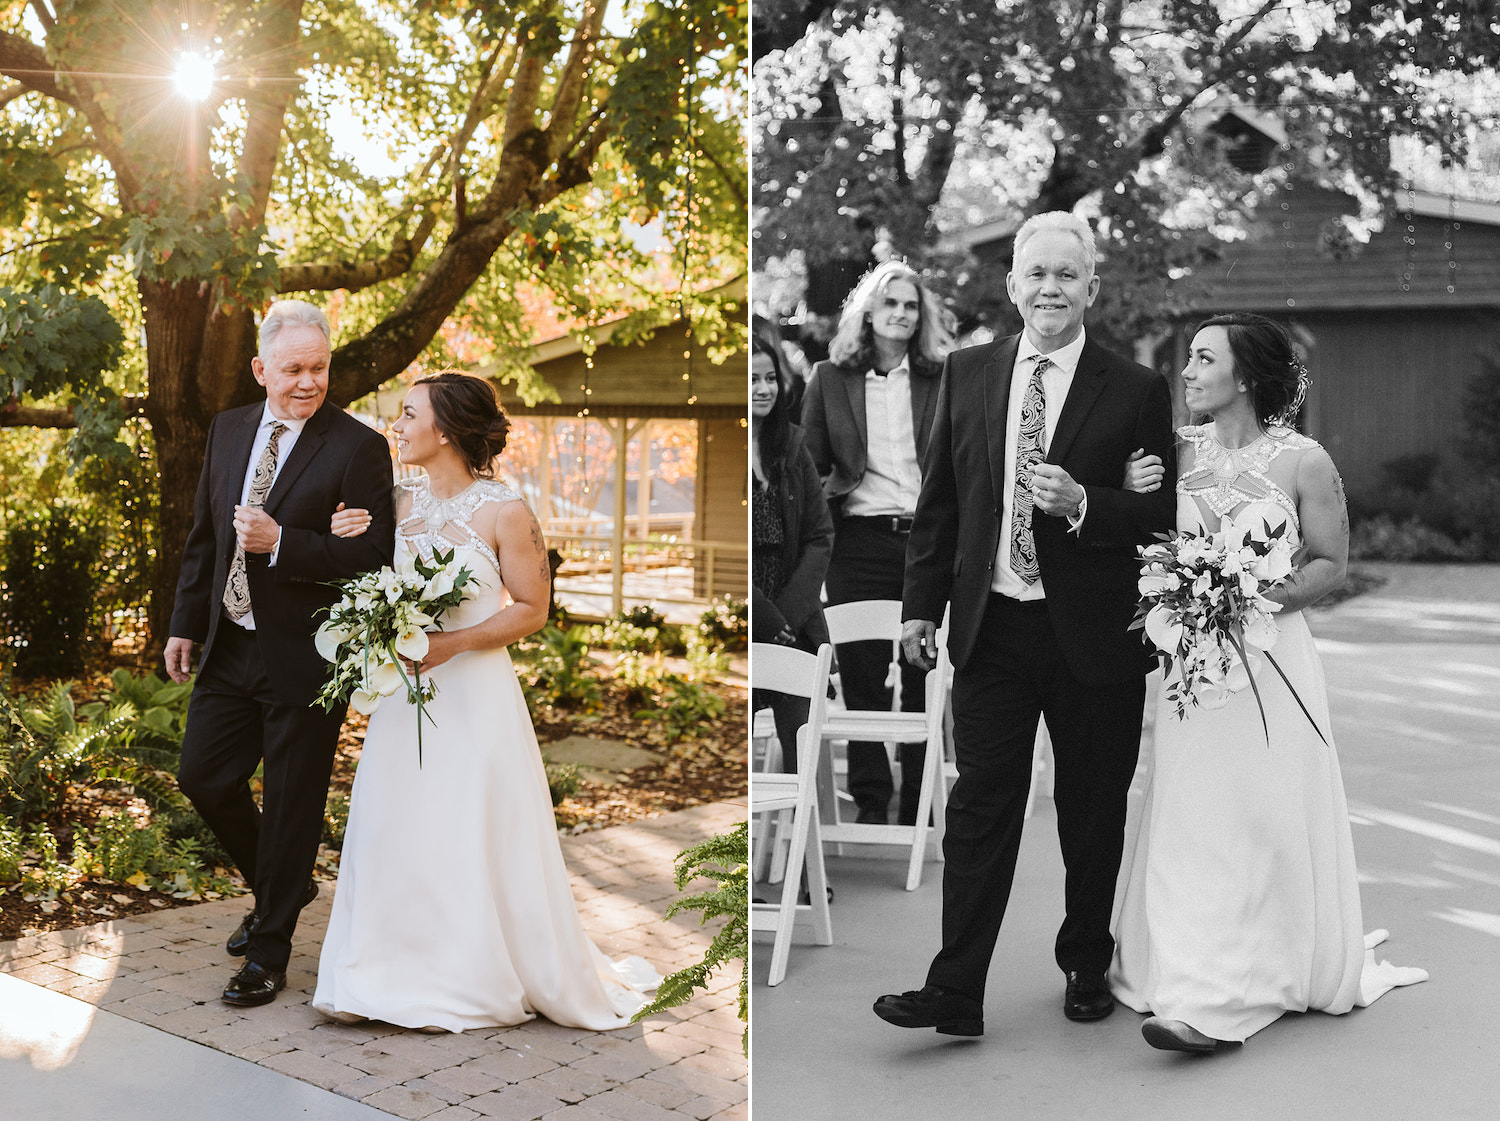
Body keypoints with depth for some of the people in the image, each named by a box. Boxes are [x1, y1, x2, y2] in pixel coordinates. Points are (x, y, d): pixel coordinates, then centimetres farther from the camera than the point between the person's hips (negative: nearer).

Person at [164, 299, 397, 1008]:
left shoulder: (358, 448, -12)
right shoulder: (228, 430, 8)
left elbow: (375, 557, -16)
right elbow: (204, 537, 15)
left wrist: (280, 543, -25)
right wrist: (185, 624, 14)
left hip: (305, 657, -6)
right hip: (229, 649, 6)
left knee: (291, 806, 5)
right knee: (202, 777, 13)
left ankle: (269, 952, 21)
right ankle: (281, 888, 38)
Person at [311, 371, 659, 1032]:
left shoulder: (504, 513, -10)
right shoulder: (399, 502, 6)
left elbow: (531, 610, -8)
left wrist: (450, 643, -18)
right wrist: (350, 543, -4)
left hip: (474, 694, -5)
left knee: (474, 842, 1)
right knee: (391, 832, 5)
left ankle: (479, 982, 17)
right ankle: (395, 974, 16)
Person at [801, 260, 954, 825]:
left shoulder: (942, 379, 9)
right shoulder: (830, 377, 8)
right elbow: (812, 461, 9)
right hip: (860, 540, 0)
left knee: (926, 677, 2)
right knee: (861, 676, 0)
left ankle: (919, 803, 11)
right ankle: (869, 801, 10)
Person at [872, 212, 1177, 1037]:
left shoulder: (1134, 390, -3)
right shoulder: (966, 374, 6)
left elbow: (1165, 513, -3)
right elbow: (938, 499, 9)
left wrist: (1083, 504, -21)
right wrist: (922, 603, 5)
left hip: (1093, 633, -1)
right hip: (991, 627, 2)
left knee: (1093, 813, 12)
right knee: (979, 810, 2)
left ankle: (1087, 966, 31)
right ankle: (955, 993, 6)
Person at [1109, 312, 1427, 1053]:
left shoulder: (1304, 462, -6)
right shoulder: (1177, 450, 4)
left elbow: (1332, 564, 0)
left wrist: (1263, 595, -15)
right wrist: (1128, 496, -9)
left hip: (1268, 658, -3)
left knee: (1257, 818, -3)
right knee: (1189, 818, 4)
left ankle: (1216, 1000, -1)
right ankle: (1191, 975, 14)